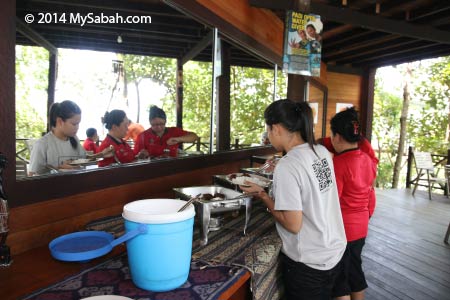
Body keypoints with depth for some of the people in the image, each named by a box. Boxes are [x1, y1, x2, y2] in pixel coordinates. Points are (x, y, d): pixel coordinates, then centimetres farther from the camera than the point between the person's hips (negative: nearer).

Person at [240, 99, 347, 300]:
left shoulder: (286, 166, -25)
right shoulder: (322, 152, -2)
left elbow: (293, 225, -22)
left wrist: (262, 195, -12)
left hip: (308, 262, -7)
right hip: (333, 251, 7)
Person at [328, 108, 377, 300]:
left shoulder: (338, 163, -24)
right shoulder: (368, 160, 0)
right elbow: (370, 196, 9)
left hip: (341, 229, -7)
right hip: (361, 227, 7)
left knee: (339, 278, 10)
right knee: (355, 269, 23)